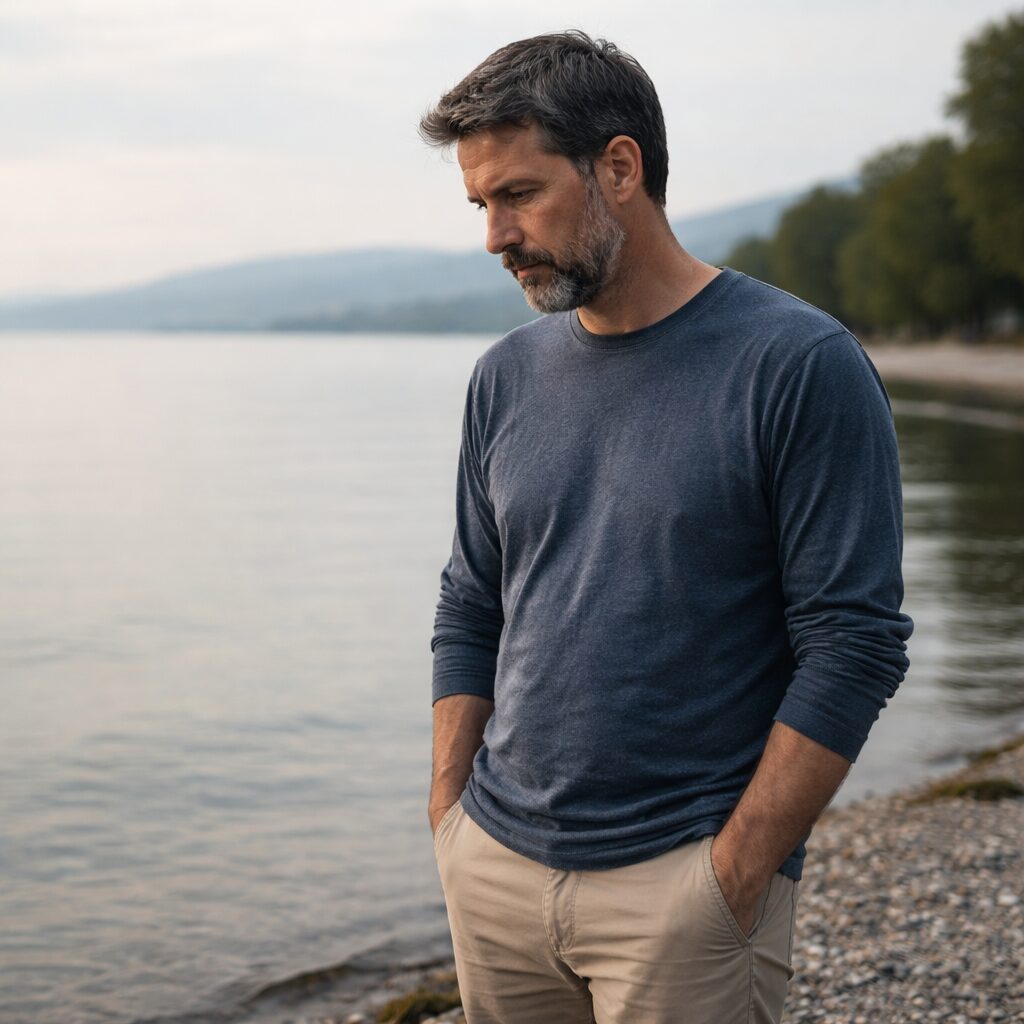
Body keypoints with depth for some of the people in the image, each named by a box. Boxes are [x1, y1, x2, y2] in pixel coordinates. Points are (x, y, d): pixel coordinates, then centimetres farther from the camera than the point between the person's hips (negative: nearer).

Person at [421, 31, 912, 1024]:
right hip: (495, 871, 5)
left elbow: (855, 645, -11)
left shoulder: (800, 366, -10)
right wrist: (449, 823, 5)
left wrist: (732, 876, -14)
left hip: (684, 883, -5)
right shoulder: (507, 377, 7)